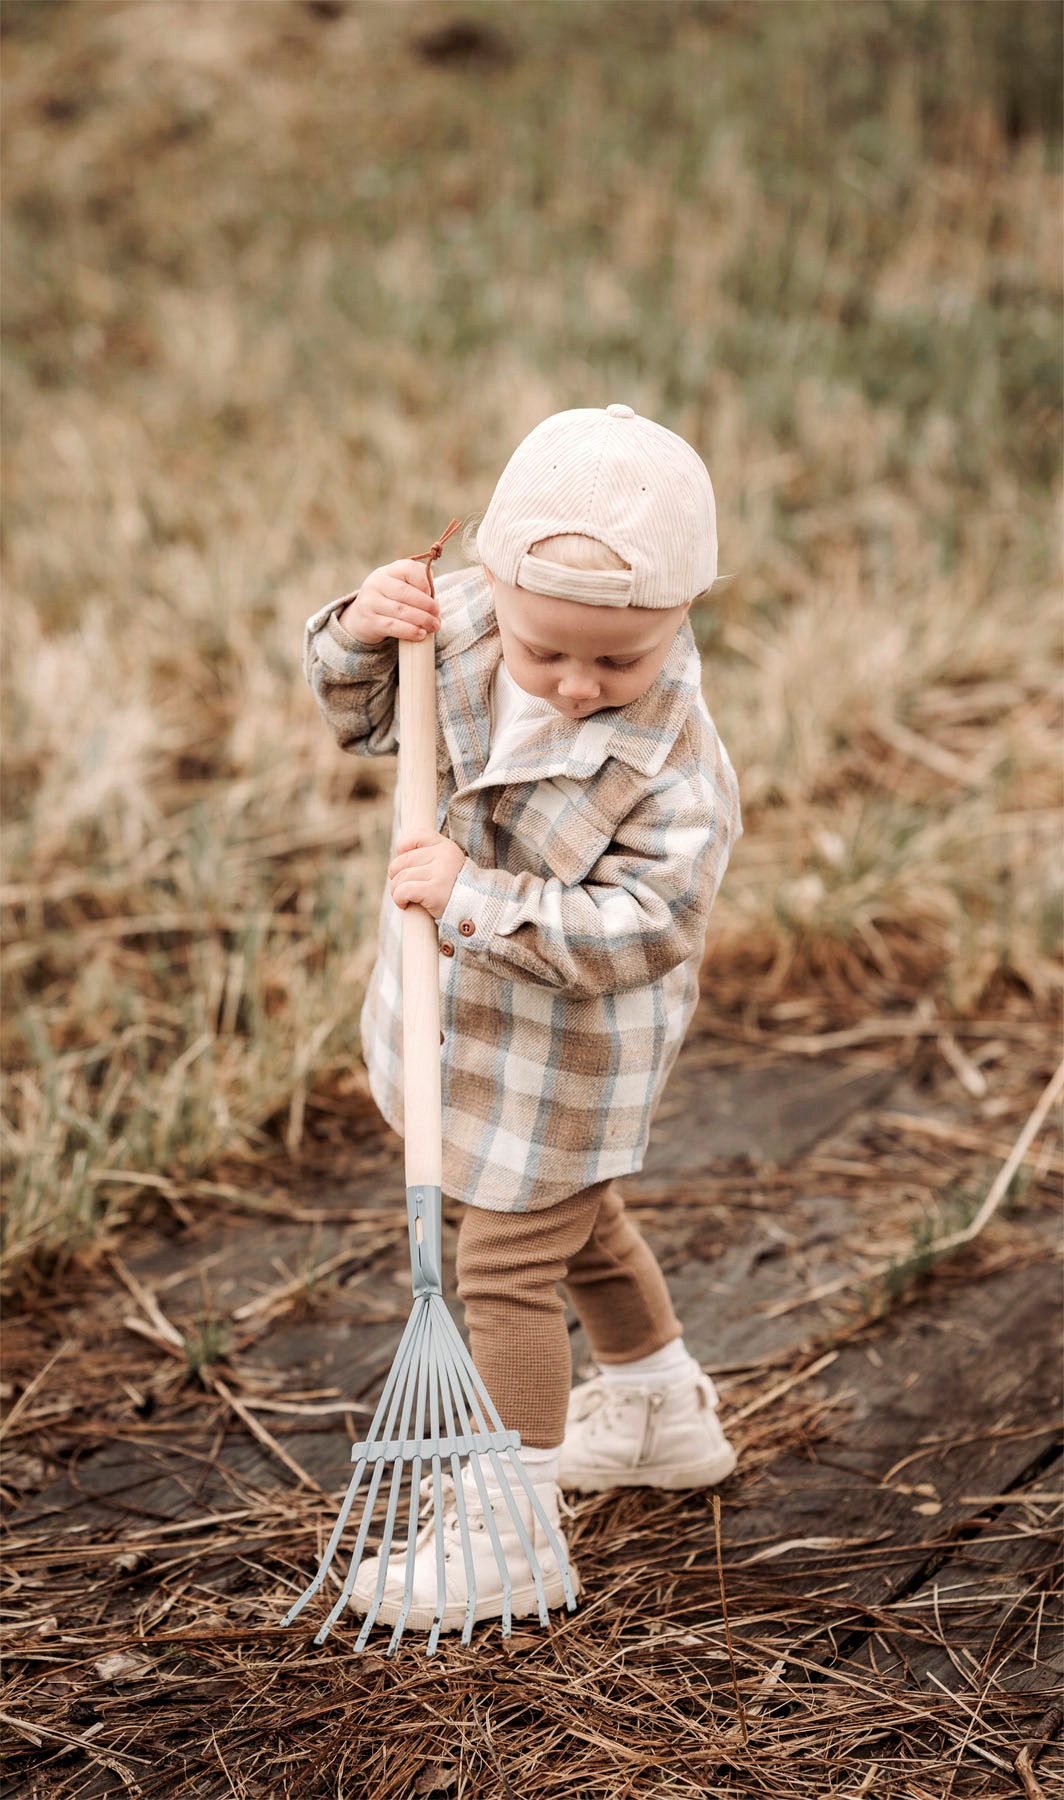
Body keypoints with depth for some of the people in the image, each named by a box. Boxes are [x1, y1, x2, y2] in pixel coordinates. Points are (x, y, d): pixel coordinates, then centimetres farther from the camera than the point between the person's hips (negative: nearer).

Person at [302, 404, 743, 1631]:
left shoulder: (675, 763, -30)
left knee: (507, 1267, -1)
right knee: (579, 1227, 26)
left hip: (570, 1056, -8)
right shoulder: (460, 629, -13)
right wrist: (360, 633, -20)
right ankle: (662, 1417, 50)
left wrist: (475, 897, -37)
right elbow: (362, 716, 1)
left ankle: (513, 1533, 13)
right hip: (467, 1018, 8)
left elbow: (636, 929, -33)